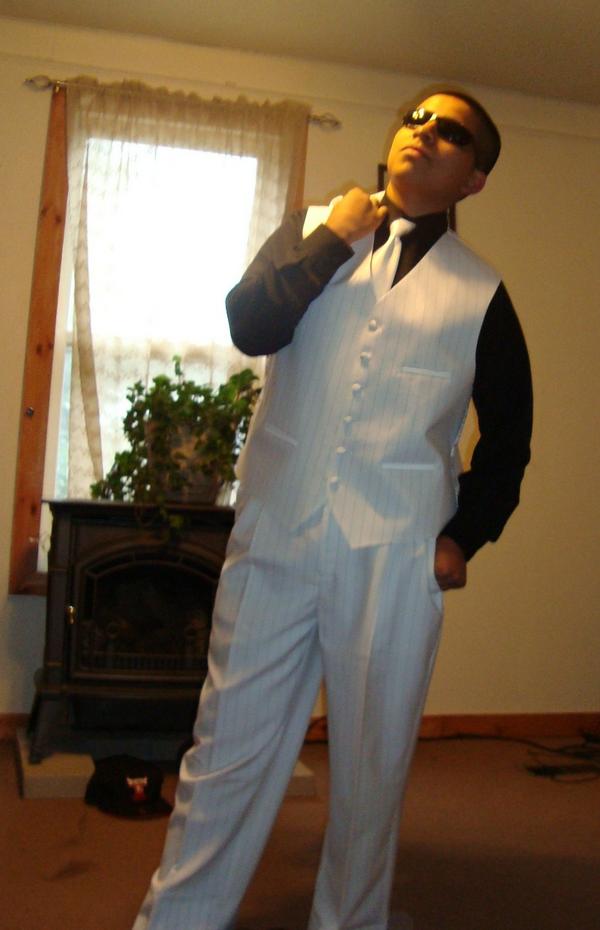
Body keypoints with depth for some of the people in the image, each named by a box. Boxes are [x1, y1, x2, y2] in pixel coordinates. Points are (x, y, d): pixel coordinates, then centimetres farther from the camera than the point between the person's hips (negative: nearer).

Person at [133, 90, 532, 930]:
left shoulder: (482, 294, 7)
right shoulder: (314, 228, 11)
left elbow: (507, 436, 13)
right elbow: (249, 327, -5)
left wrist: (464, 537, 4)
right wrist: (332, 240, -5)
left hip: (394, 561, 0)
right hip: (275, 538, 1)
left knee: (374, 770, 9)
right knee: (228, 751, 6)